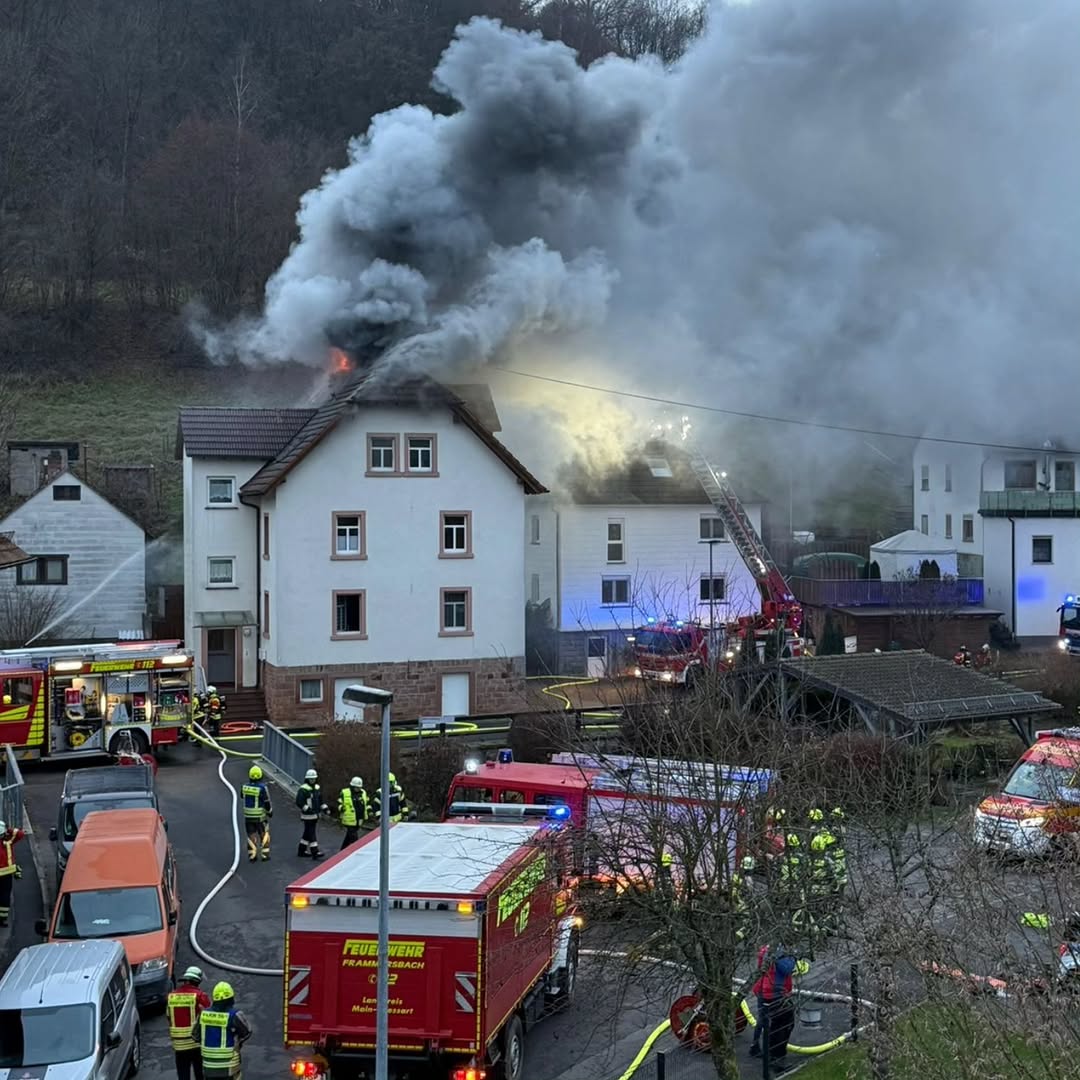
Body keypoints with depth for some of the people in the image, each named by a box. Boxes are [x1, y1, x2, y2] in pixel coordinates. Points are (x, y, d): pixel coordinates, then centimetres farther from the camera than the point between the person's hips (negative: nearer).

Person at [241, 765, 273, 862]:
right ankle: (265, 854, 14)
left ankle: (252, 856, 12)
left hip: (248, 815, 3)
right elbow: (267, 802, -13)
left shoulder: (245, 787, -5)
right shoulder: (262, 788, -19)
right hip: (260, 816, -3)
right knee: (264, 835, 13)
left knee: (251, 835, 12)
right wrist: (270, 812, 3)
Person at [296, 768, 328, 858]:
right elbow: (299, 802, -17)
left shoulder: (317, 788, 13)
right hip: (307, 816, -8)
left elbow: (320, 800, 22)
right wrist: (307, 809, -25)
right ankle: (314, 852, -10)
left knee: (308, 833, 15)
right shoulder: (303, 789, -12)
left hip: (315, 815, 8)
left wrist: (324, 808, 9)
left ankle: (301, 850, 25)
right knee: (311, 834, -9)